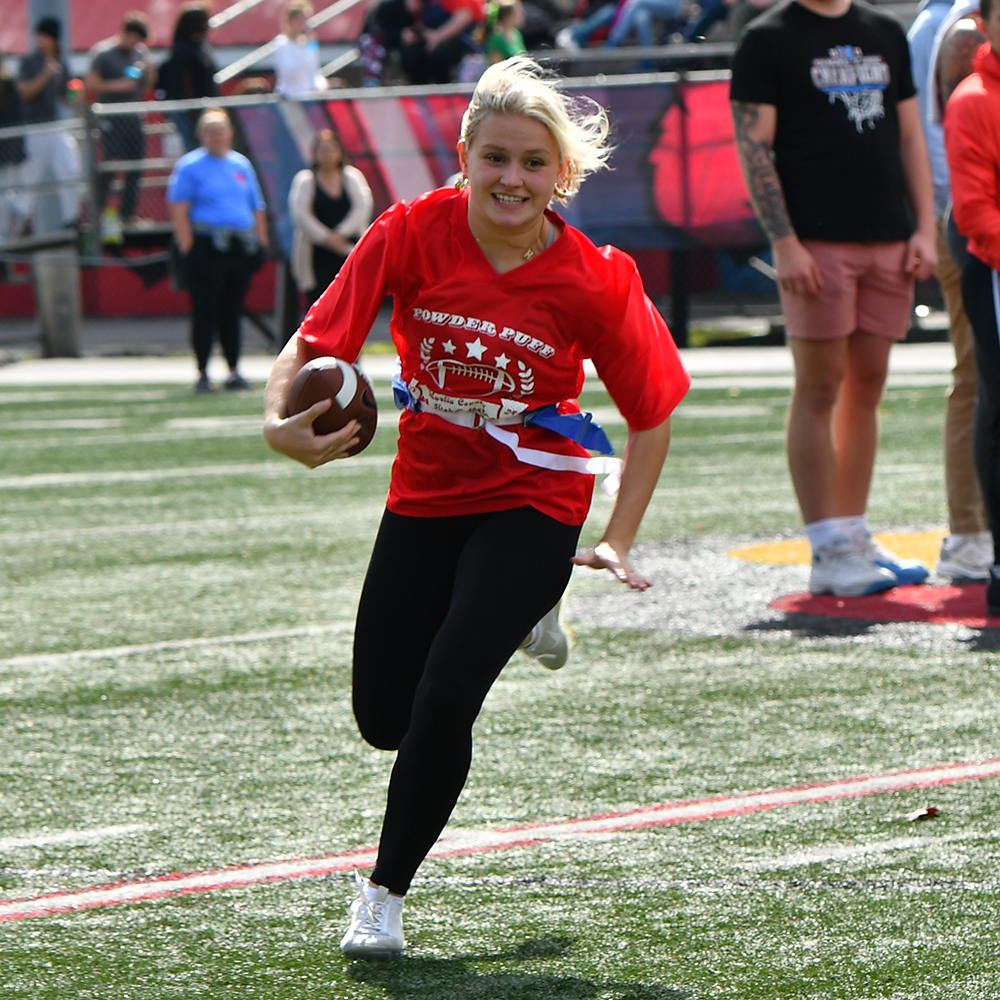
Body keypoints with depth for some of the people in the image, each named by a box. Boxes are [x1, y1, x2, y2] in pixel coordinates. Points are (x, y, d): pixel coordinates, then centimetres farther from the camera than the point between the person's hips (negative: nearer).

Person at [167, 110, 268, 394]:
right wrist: (188, 249, -14)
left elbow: (257, 208, 20)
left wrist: (261, 243, 12)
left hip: (241, 248, 5)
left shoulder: (241, 164, 16)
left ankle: (234, 372, 14)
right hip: (207, 247, -5)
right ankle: (202, 374, -1)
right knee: (206, 312, -5)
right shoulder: (190, 165, 0)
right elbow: (178, 209, -7)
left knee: (232, 312, 9)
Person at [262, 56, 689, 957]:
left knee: (445, 695, -20)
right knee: (385, 718, 10)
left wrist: (618, 543, -10)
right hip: (425, 495, 3)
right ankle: (516, 618, 41)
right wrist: (281, 420, -37)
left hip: (532, 505, -3)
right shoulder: (412, 235, -16)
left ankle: (385, 893, 2)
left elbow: (653, 412, -5)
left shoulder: (595, 281, -18)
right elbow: (314, 345, -15)